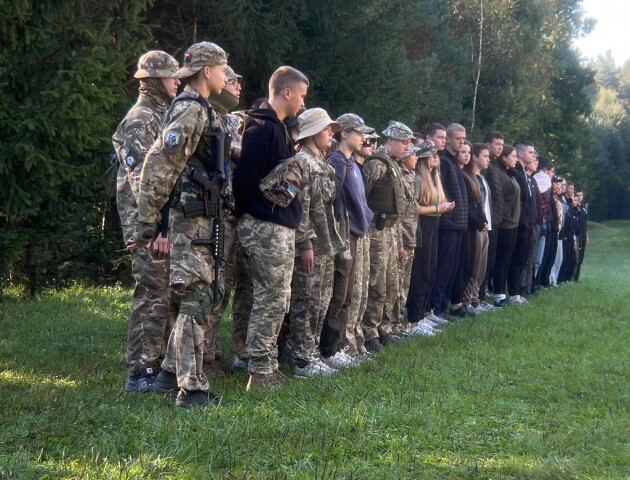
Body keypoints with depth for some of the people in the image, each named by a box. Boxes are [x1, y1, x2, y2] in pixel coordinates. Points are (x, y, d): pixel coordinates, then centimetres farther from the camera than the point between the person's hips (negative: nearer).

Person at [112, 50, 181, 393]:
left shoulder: (161, 116, 19)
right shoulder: (140, 119, -10)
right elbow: (141, 178, -18)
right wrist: (156, 227, -23)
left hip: (167, 222, 9)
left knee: (168, 297, 12)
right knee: (152, 297, -8)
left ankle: (158, 363, 19)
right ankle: (139, 374, -5)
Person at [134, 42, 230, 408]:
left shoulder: (203, 111, 17)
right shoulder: (190, 110, -15)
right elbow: (159, 165, -21)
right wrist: (148, 222, -21)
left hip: (205, 219, 10)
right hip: (193, 219, -10)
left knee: (211, 296, 15)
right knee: (197, 301, -7)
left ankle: (172, 373, 23)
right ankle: (192, 389, -3)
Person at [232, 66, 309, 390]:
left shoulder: (276, 129, 18)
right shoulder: (262, 129, -14)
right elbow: (245, 178, -20)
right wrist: (238, 214, -12)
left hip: (279, 227, 10)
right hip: (267, 226, -10)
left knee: (274, 301, 13)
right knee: (271, 301, -7)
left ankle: (267, 368, 19)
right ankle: (260, 373, -2)